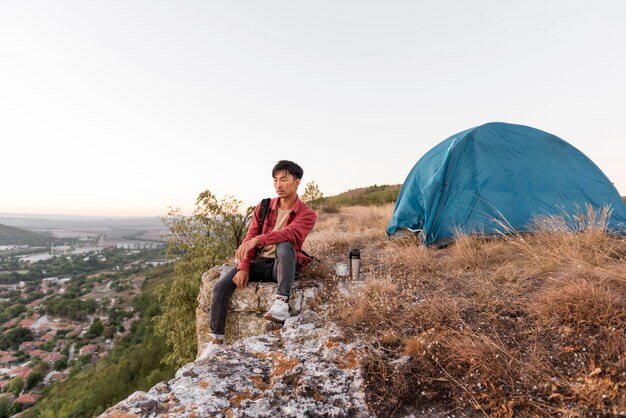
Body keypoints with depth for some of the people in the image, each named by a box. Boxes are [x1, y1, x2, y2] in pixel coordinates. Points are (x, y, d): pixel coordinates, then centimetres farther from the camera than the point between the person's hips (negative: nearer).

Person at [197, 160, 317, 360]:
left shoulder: (307, 214, -7)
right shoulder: (263, 207, 6)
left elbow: (289, 233, -28)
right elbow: (249, 239, 2)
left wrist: (257, 239, -41)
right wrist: (243, 267, -12)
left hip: (282, 266, -4)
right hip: (259, 263, 4)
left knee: (284, 245, -37)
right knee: (220, 286, -14)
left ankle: (282, 303, -35)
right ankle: (217, 340, 1)